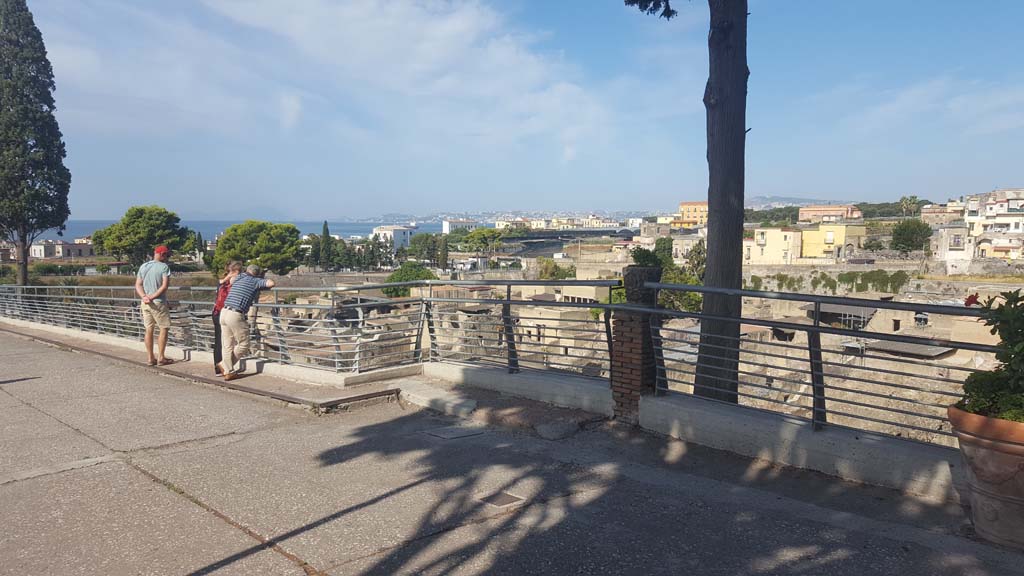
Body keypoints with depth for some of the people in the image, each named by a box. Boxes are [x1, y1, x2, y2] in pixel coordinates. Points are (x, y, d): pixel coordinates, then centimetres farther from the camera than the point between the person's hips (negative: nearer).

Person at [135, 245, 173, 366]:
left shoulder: (143, 266, 11)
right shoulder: (164, 267, -8)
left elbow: (138, 285, 6)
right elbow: (165, 286, -17)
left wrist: (144, 296, -7)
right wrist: (153, 297, -14)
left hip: (145, 303, 6)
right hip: (158, 303, -6)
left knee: (149, 329, 10)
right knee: (164, 328, 3)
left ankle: (151, 358, 13)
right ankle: (161, 358, 2)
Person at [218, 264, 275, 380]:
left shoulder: (238, 278, 19)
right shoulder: (255, 281, -1)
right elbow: (271, 283, -14)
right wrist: (264, 283, 7)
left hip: (224, 312, 8)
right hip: (236, 315, -7)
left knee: (227, 345, 12)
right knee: (243, 344, 9)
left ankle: (228, 371, 16)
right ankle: (225, 364, 14)